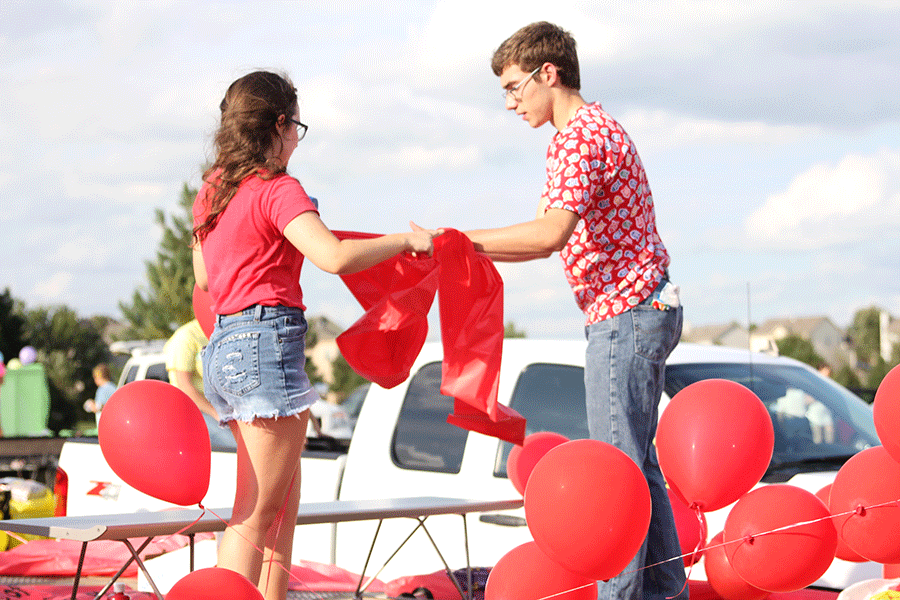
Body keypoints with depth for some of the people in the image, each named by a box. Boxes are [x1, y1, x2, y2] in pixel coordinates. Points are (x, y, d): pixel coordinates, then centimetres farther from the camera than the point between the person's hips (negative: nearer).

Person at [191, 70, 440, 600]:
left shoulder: (213, 189, 16)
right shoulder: (277, 189, -9)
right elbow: (335, 257, -24)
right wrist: (406, 240, -10)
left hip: (224, 345, 9)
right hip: (267, 342, -9)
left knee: (282, 505, 14)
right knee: (256, 516, -8)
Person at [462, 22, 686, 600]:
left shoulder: (579, 136, -14)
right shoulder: (595, 128, 20)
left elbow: (551, 233, -28)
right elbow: (552, 239, 19)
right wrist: (464, 253, 9)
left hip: (625, 314, -11)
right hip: (643, 311, 11)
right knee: (638, 463, 13)